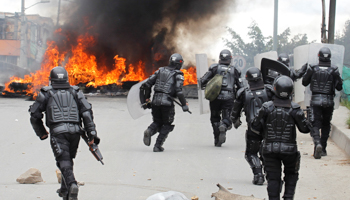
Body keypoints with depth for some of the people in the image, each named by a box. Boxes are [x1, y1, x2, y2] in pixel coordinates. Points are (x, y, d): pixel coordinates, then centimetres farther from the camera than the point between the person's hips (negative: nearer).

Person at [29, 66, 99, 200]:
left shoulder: (46, 94, 8)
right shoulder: (75, 92, 14)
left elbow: (35, 116, 9)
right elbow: (87, 112, 3)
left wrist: (41, 133, 23)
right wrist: (91, 134, 1)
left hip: (58, 132, -3)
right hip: (75, 132, 3)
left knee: (64, 162, -8)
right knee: (68, 159, 20)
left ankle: (72, 185, -34)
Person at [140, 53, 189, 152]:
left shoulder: (160, 70, 15)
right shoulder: (178, 75, 0)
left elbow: (148, 84, 11)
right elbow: (178, 90, -14)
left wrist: (146, 99, 18)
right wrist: (184, 104, -8)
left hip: (155, 100, 4)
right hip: (167, 102, -4)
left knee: (157, 122, 21)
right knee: (167, 125, 13)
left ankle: (149, 131, -12)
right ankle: (158, 146, 3)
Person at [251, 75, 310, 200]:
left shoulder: (267, 108, -9)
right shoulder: (294, 109, -11)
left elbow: (255, 127, -5)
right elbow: (305, 129, -4)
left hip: (270, 149, 0)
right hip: (289, 150, 0)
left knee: (273, 179, 7)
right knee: (291, 175, 22)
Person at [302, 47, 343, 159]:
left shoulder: (313, 69, -6)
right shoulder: (334, 70, -7)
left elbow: (304, 82, 5)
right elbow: (339, 87, -3)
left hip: (315, 99, -1)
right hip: (328, 101, 1)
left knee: (315, 124, -2)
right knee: (326, 124, 16)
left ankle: (317, 143, -28)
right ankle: (323, 149, 19)